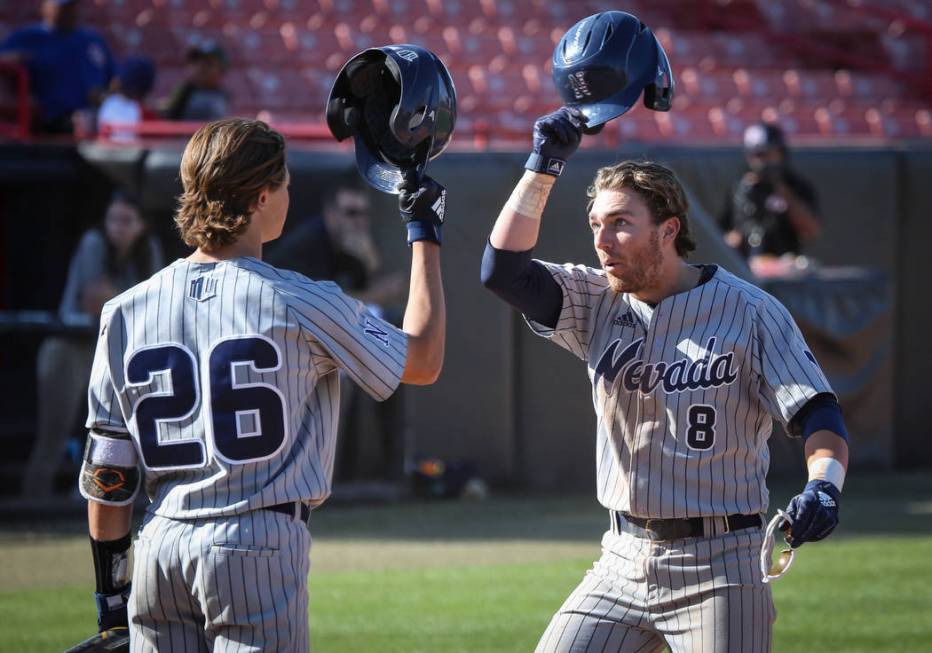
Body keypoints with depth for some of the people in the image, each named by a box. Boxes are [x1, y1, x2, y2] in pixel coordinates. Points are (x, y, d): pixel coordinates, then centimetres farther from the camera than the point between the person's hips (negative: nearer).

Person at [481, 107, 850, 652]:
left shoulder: (751, 313, -5)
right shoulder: (598, 305, 8)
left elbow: (820, 417, -10)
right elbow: (503, 269, -3)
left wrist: (823, 485, -31)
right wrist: (544, 166, -6)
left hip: (719, 570, -5)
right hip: (625, 562, 5)